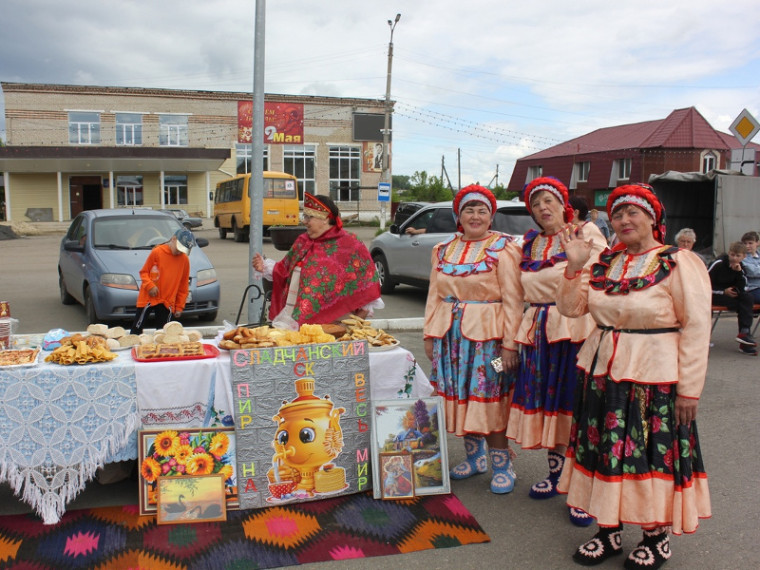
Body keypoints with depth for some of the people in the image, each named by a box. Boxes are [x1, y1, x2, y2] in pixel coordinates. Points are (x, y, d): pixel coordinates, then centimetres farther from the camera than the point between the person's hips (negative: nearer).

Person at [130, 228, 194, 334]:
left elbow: (183, 286, 6)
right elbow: (144, 272, 2)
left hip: (167, 303, 2)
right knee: (136, 329, -1)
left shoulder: (185, 260, 0)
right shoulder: (157, 252, -6)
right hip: (148, 298, -2)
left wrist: (179, 307, 6)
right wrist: (150, 285, -16)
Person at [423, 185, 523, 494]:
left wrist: (509, 343, -15)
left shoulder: (503, 248, -4)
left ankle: (502, 464, 12)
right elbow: (434, 295, 14)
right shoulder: (443, 250, 12)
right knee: (459, 397, 10)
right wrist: (430, 334, 8)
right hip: (450, 334, 5)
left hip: (487, 335, -5)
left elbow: (512, 300, -9)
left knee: (489, 399, -3)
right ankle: (474, 456, 26)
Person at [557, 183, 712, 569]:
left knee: (652, 455, 3)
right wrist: (574, 266, -7)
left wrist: (688, 389, -13)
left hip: (653, 378, -5)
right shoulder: (604, 263, 9)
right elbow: (571, 308, 6)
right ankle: (608, 532, 26)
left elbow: (696, 328, -10)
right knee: (604, 452, 11)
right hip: (601, 373, 6)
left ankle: (657, 537, 24)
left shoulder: (679, 263, -8)